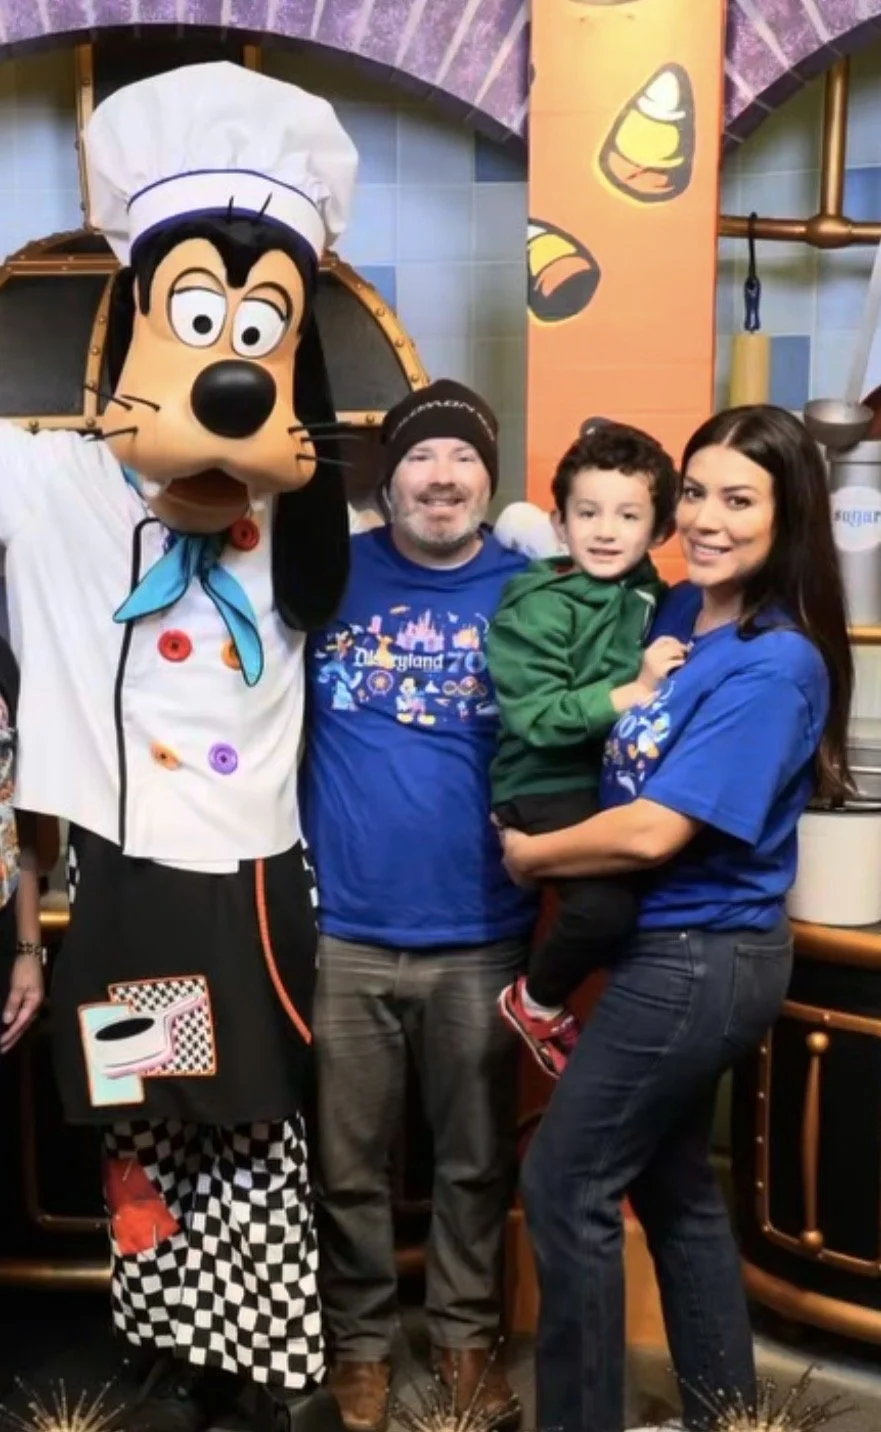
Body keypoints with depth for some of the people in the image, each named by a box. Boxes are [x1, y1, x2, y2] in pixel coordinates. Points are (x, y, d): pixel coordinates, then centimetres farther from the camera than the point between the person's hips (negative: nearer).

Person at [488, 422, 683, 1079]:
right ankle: (535, 1004, 4)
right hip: (549, 786, -8)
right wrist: (634, 691, -22)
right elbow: (540, 722, -22)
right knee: (607, 903, -26)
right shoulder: (536, 609, -13)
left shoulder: (652, 598, 8)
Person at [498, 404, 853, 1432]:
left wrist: (527, 855, -11)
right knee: (673, 1185, 20)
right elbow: (616, 732, 19)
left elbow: (654, 830, -24)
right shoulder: (679, 611, 3)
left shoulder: (776, 666, -21)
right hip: (686, 950, 9)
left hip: (697, 958, -9)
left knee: (564, 1185, 2)